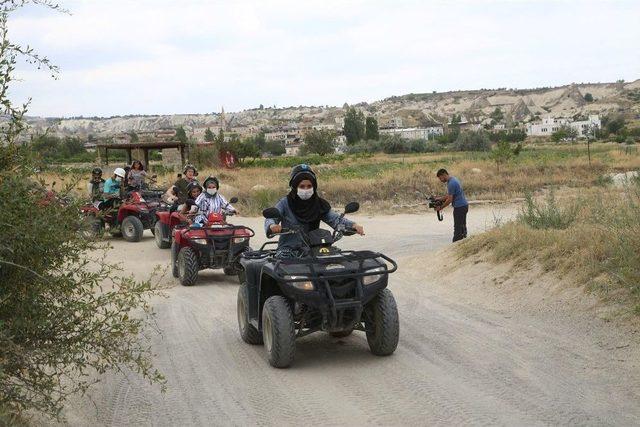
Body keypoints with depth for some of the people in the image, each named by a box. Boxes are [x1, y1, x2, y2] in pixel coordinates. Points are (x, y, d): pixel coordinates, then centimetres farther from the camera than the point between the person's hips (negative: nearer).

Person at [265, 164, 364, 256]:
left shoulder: (319, 204, 6)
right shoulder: (285, 203, -2)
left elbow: (335, 219, -2)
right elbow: (270, 218, -12)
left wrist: (352, 225, -22)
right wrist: (272, 226, -38)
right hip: (288, 248, -3)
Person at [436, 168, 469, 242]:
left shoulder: (451, 183, -19)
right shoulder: (454, 179, 13)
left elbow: (450, 200, -19)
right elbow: (450, 195, 20)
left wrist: (440, 207, -9)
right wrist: (440, 199, 10)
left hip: (459, 207, -10)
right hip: (464, 205, 10)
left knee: (457, 228, -8)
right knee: (462, 227, 13)